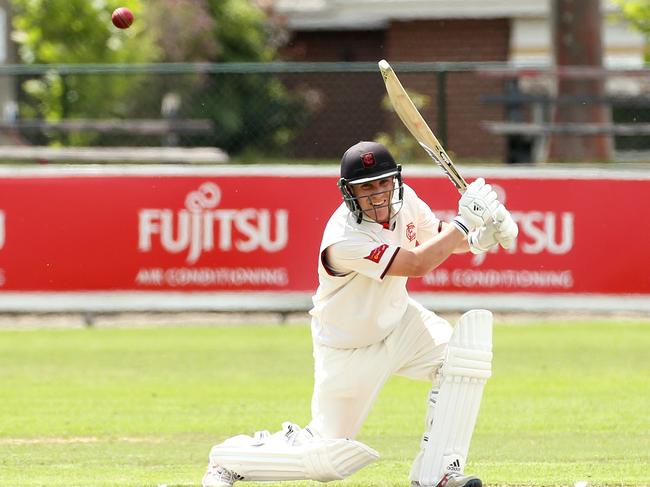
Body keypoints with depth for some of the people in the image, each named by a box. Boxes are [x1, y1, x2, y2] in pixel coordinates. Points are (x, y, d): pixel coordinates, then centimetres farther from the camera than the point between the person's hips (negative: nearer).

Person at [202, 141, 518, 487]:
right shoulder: (345, 240, -34)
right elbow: (417, 264, -34)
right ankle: (228, 458, 22)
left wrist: (478, 237, -16)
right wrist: (465, 221, -31)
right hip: (348, 351, -7)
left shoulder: (404, 200, -12)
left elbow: (438, 238, 4)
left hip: (397, 322, 7)